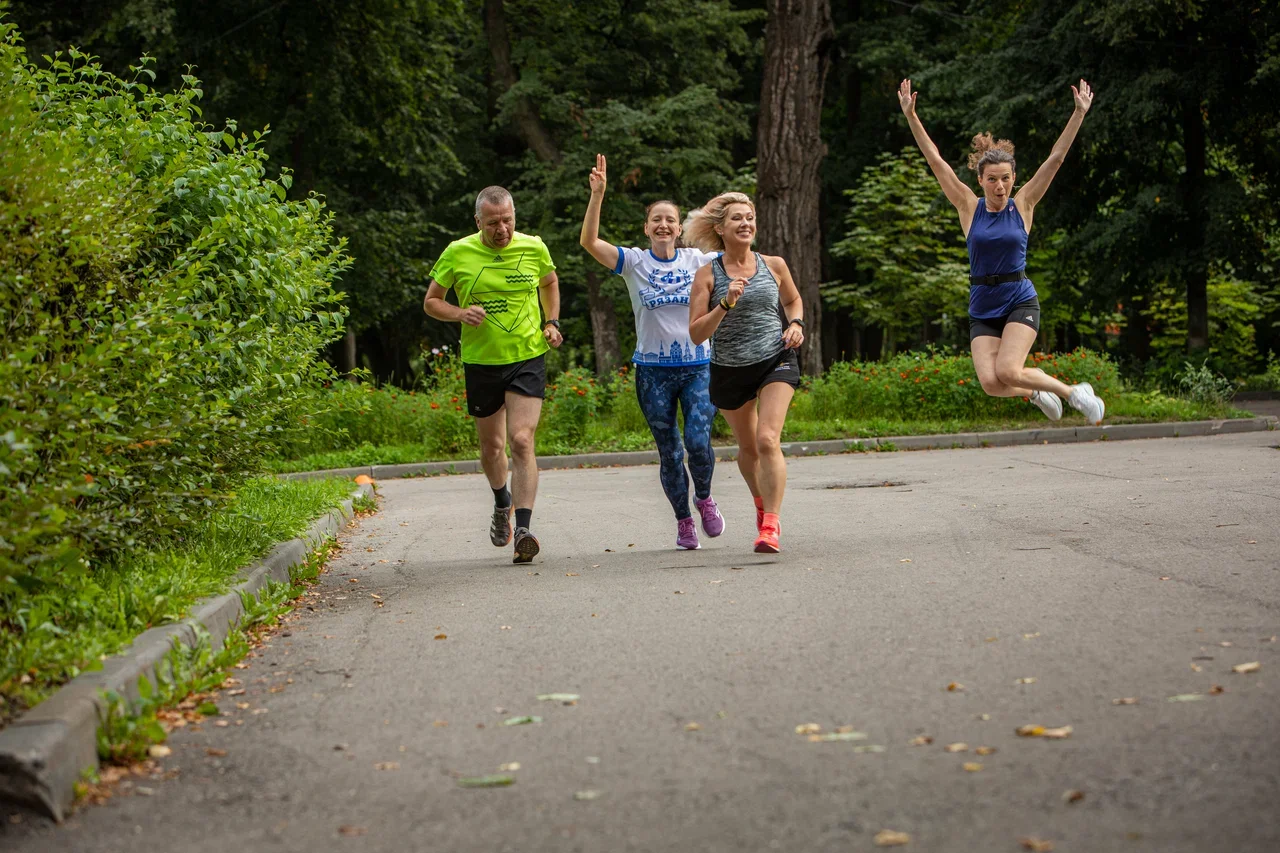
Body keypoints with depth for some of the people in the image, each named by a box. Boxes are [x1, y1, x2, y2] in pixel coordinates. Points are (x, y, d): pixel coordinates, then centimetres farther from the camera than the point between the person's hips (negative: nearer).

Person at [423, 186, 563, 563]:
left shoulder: (534, 248, -2)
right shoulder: (458, 253, -6)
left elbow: (549, 282, 20)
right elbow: (431, 302, 4)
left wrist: (551, 323, 5)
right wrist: (460, 313, -16)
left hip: (528, 357, -1)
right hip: (480, 360, 1)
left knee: (521, 440, -16)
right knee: (491, 446, 14)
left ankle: (523, 529, -19)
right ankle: (502, 504, 44)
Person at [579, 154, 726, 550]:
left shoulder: (698, 260, 5)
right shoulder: (634, 262, 0)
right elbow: (589, 242, -12)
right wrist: (597, 195, -23)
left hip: (698, 366, 0)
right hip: (653, 371, 0)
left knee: (698, 441, -13)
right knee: (669, 451, 6)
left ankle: (704, 497, 17)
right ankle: (683, 521, 22)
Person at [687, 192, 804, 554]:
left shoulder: (774, 266, 0)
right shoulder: (707, 275, -7)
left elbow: (793, 299, 21)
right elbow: (696, 334, -12)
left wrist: (796, 324, 0)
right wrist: (726, 303, -24)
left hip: (775, 361, -1)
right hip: (729, 370, 1)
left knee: (767, 440, -19)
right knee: (748, 447, 17)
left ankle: (771, 525, -18)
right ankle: (761, 503, 45)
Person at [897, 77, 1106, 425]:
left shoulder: (1022, 206, 0)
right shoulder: (969, 207, 1)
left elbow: (1055, 159, -3)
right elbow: (935, 161, -2)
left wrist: (1079, 113, -7)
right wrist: (911, 116, -7)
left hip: (1020, 302, -2)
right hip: (981, 309, 2)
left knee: (1007, 372, -21)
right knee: (991, 383, -15)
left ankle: (1073, 392, 4)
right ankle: (1036, 392, 19)